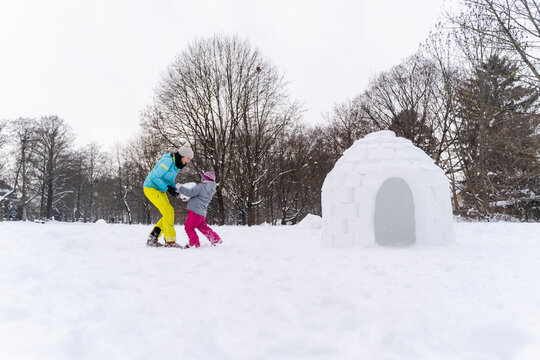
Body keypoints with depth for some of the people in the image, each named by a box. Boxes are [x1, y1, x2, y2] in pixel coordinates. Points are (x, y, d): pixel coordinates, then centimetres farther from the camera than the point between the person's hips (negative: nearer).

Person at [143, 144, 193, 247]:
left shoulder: (177, 164, 7)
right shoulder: (168, 161, -22)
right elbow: (155, 177, -23)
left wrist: (176, 189, -2)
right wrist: (167, 188, -22)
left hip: (159, 190, 9)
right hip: (151, 188, -9)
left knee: (168, 215, 4)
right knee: (169, 211, -16)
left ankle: (152, 240, 11)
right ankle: (170, 241, -9)